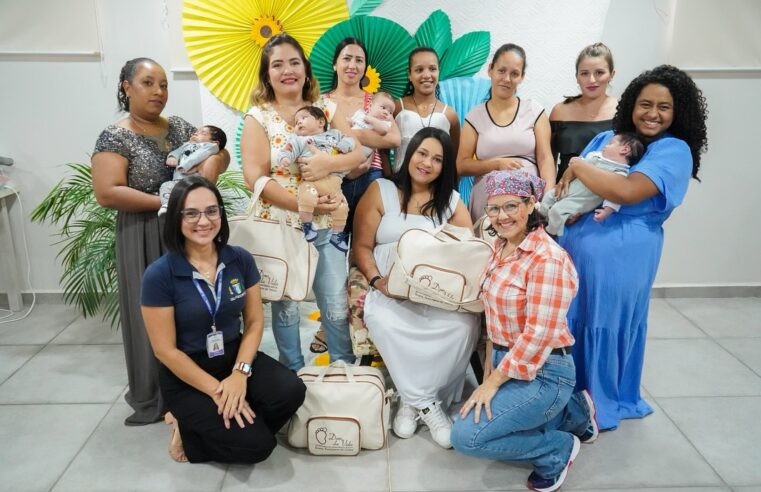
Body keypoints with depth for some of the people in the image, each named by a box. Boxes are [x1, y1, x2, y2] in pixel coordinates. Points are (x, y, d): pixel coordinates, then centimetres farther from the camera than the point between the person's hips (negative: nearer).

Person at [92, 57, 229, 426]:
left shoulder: (179, 127, 8)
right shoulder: (115, 137, -9)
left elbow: (220, 153, 9)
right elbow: (107, 193, -19)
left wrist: (208, 170, -14)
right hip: (147, 242, -5)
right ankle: (154, 399, 20)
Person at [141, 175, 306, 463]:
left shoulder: (240, 259, -5)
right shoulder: (159, 275, -16)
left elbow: (254, 321, -1)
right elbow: (166, 350, -13)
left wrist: (241, 373, -16)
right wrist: (216, 390, -17)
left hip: (236, 356, 5)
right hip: (186, 376, -5)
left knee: (290, 391, -23)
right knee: (256, 444, -18)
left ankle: (211, 426, 0)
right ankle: (189, 432, 9)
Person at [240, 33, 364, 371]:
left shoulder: (325, 109, 7)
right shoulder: (258, 117, -4)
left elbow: (359, 152, 1)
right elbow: (255, 178, -13)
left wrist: (329, 163, -20)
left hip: (326, 227, 3)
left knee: (337, 304, 7)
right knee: (286, 306, 11)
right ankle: (294, 375, 31)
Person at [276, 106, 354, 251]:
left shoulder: (334, 134, 25)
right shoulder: (299, 140, 19)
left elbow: (349, 141, 19)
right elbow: (287, 150, 4)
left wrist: (341, 148, -2)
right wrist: (284, 158, -19)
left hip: (333, 180, 3)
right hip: (311, 179, -3)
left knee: (341, 206, -4)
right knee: (307, 198, -32)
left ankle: (337, 234, 17)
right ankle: (307, 225, -7)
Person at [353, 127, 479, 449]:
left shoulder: (451, 200, 13)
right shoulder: (381, 191, 6)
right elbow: (362, 246, 1)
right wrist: (376, 280, -17)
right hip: (389, 291, -2)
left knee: (465, 323, -28)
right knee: (381, 321, -35)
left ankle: (414, 402, -10)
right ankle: (427, 404, -16)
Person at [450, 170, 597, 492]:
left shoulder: (547, 258, -21)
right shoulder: (501, 248, 6)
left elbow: (539, 334, -24)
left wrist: (492, 383, -18)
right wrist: (490, 365, 12)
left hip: (541, 372, -9)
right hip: (506, 361, 9)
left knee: (465, 437, -16)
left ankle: (558, 449, 5)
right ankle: (571, 413, 22)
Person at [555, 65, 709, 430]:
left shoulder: (675, 151, -6)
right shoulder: (606, 139, 12)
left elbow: (627, 192, -23)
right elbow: (568, 184, 11)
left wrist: (577, 167, -12)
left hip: (620, 255, -5)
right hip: (574, 244, 5)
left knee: (607, 325, 8)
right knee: (568, 321, 13)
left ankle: (601, 402, 30)